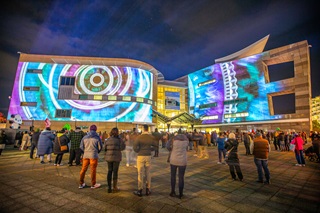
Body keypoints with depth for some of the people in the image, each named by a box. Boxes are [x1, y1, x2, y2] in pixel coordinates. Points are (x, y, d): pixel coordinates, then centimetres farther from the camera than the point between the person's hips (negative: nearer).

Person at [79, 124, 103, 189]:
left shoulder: (84, 137, 3)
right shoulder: (97, 137, -6)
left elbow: (81, 146, 5)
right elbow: (100, 147, -2)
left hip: (86, 155, 4)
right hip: (94, 155, -3)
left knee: (83, 169, 14)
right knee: (93, 170, 6)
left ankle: (81, 184, 24)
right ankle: (93, 184, 17)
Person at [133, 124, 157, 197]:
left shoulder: (139, 137, -12)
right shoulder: (152, 137, -5)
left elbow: (135, 147, -13)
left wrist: (138, 151, 6)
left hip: (140, 156, -2)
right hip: (148, 156, 3)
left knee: (140, 174, 8)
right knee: (148, 173, 14)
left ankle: (140, 191, 17)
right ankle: (148, 190, 23)